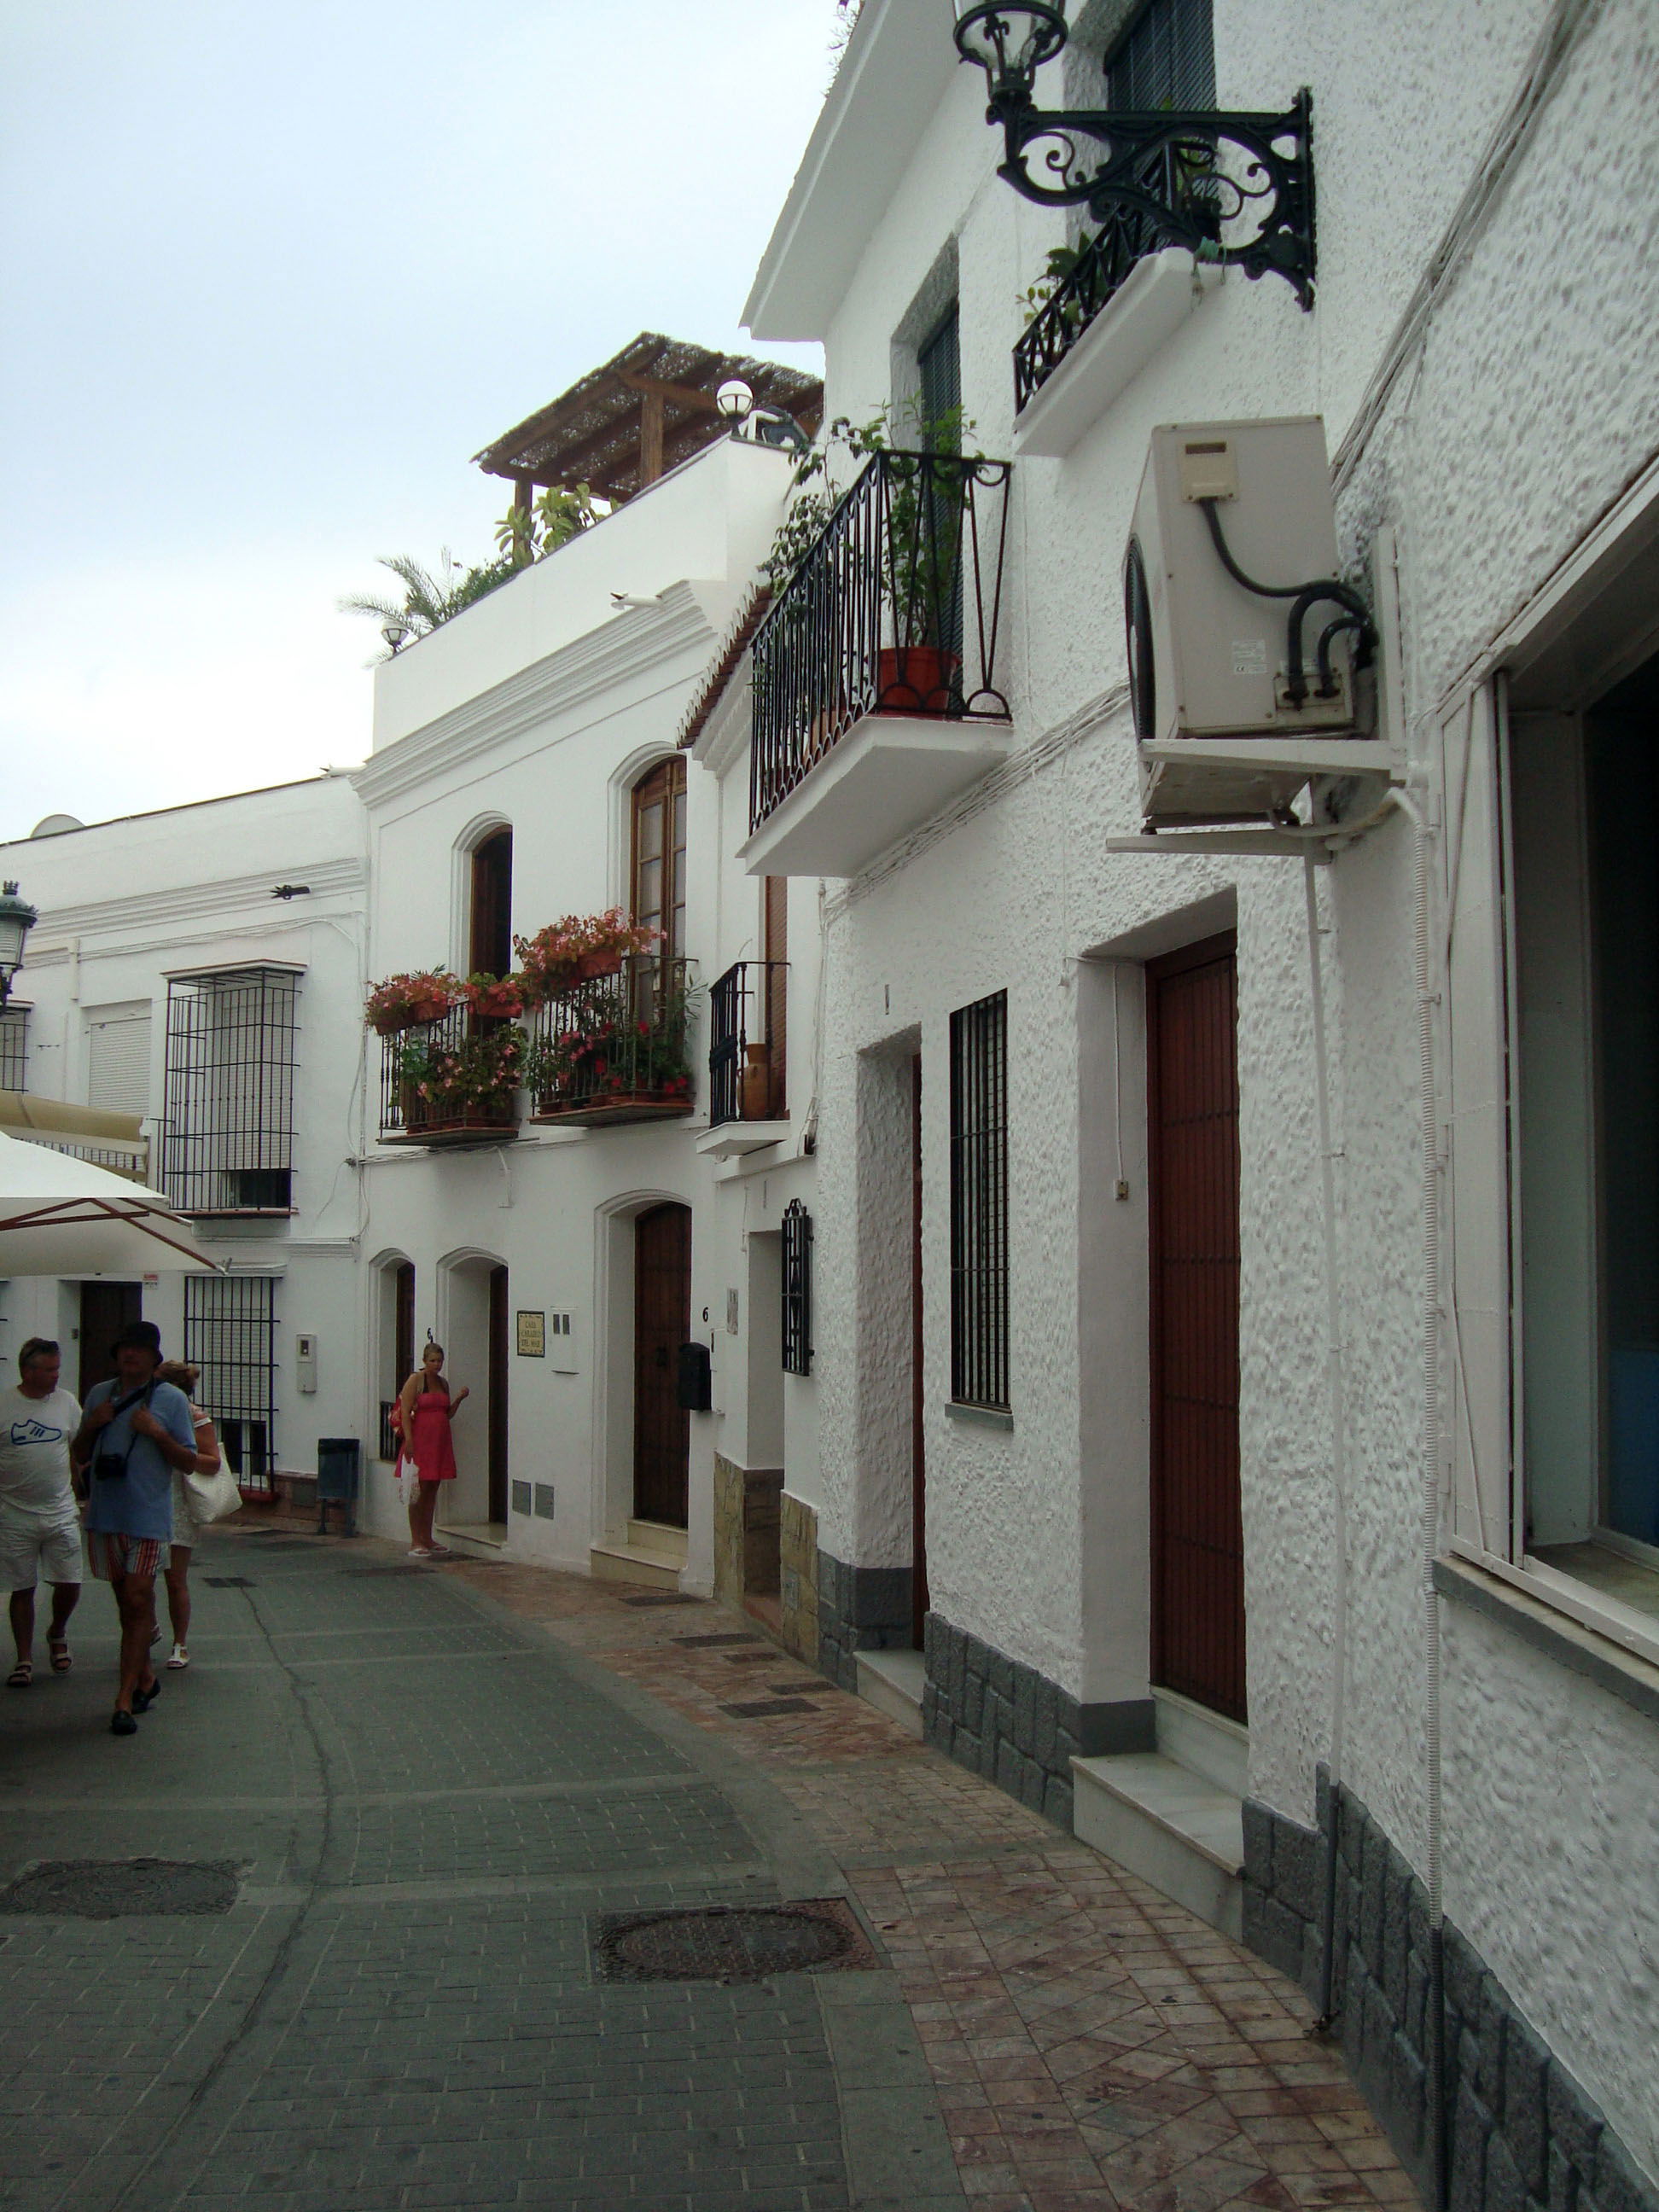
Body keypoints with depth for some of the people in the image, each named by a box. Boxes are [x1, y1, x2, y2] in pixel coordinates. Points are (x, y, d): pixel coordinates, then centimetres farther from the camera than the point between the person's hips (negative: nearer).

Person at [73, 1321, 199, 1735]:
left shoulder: (172, 1399, -2)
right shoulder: (99, 1395, 11)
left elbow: (189, 1461, -1)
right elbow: (80, 1457, 15)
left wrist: (158, 1433, -16)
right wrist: (91, 1425, -4)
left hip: (149, 1518, -4)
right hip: (105, 1515, 4)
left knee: (139, 1602, -8)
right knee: (127, 1603, 12)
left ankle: (125, 1699, -7)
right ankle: (145, 1677, 28)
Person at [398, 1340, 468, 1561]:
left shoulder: (443, 1383, 16)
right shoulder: (415, 1380, -5)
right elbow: (405, 1412, -12)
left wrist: (458, 1399, 4)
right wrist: (409, 1440, -20)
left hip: (440, 1442, 7)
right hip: (420, 1440, -7)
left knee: (432, 1490, 9)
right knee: (419, 1490, -4)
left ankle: (427, 1539, 16)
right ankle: (415, 1541, 0)